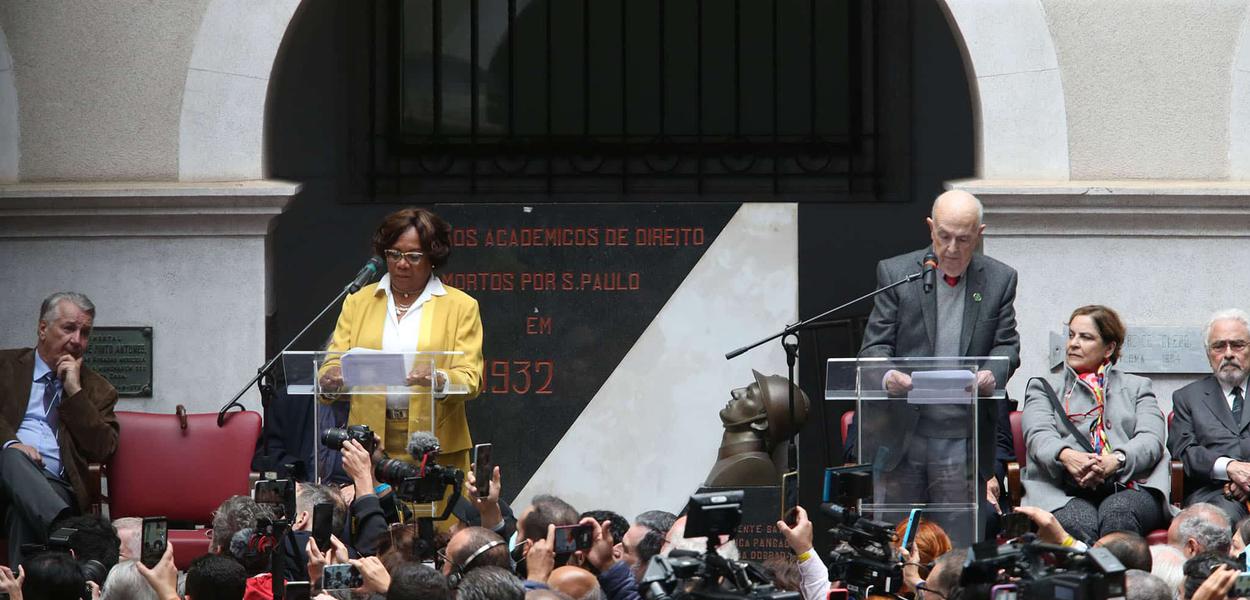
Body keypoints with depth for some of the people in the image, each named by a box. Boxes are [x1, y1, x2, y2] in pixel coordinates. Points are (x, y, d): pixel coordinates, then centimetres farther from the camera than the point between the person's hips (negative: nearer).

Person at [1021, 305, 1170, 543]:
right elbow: (1039, 435, 6)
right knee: (1079, 523, -38)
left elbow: (1151, 439, 7)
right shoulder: (1043, 388, 27)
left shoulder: (1137, 387, 26)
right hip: (1064, 492, -1)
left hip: (1128, 489, 1)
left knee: (1118, 515, -37)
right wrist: (1066, 456, -19)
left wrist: (1116, 460, -17)